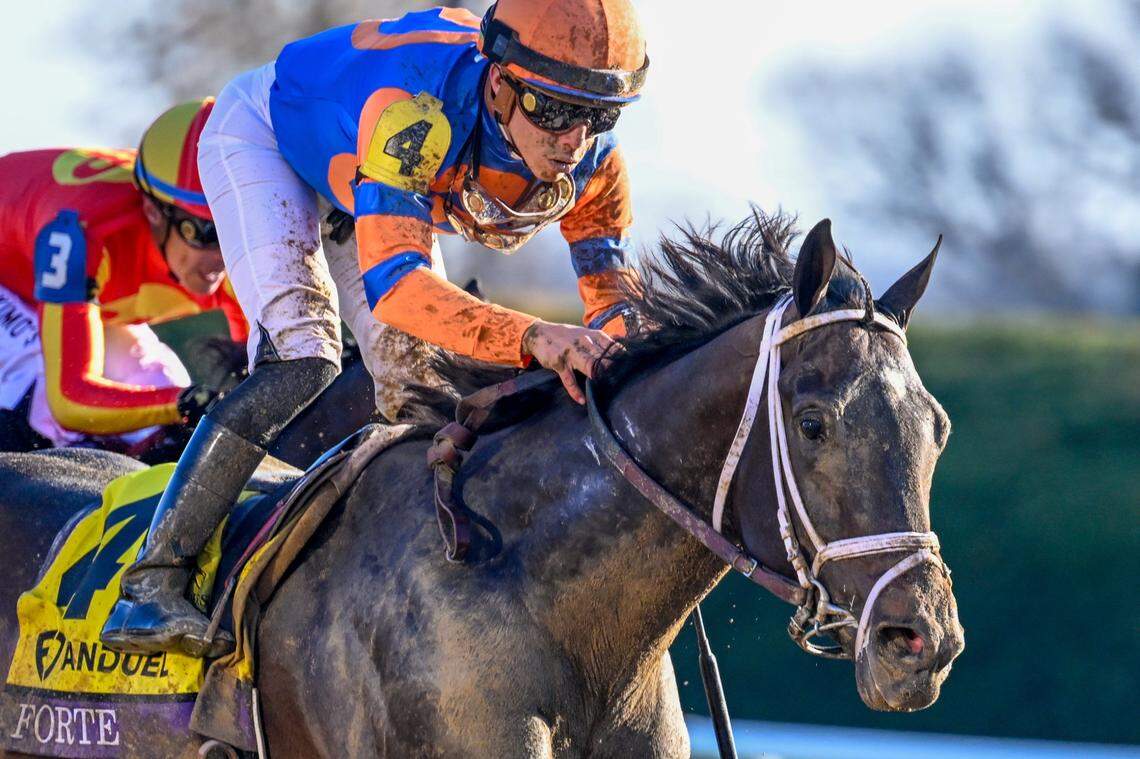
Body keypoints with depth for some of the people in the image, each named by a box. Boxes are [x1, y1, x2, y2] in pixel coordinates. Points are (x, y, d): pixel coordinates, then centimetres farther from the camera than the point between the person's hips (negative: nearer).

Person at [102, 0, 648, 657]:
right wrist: (532, 337, -68)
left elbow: (618, 299, -17)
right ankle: (152, 583, -22)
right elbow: (393, 283, -55)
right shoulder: (416, 111, -46)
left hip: (363, 180, 7)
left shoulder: (591, 160, -27)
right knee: (303, 357, -25)